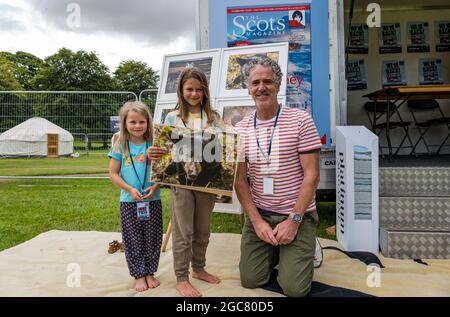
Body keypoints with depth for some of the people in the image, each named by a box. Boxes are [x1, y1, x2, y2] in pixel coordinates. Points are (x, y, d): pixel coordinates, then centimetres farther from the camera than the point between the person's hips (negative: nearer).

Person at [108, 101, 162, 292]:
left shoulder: (153, 145, -1)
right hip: (129, 201, 0)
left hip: (153, 201, 1)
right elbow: (113, 174, -1)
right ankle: (139, 275, 24)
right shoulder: (120, 146, -1)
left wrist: (155, 186, -15)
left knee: (152, 240, 10)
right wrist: (130, 189, -13)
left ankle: (150, 273, 28)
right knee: (133, 241, 9)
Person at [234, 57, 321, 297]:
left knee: (294, 289, -5)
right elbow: (240, 180, 1)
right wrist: (256, 221, -9)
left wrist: (294, 220, -15)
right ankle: (273, 251, 32)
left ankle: (301, 254, 26)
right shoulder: (241, 129, 1)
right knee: (250, 281, 4)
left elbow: (311, 175, -11)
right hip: (258, 215, 3)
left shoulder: (301, 121, -9)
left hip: (298, 215, -3)